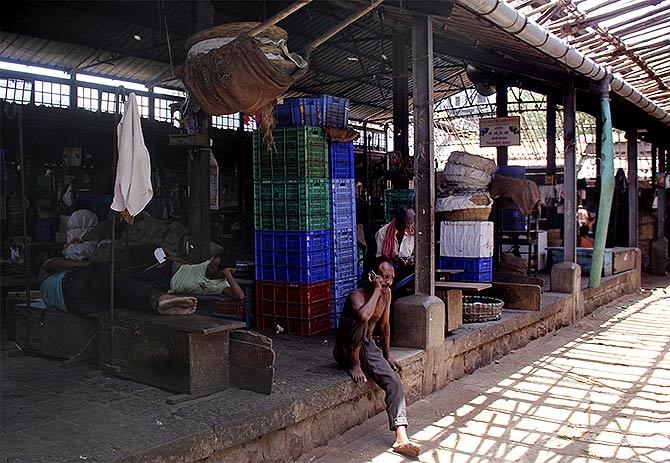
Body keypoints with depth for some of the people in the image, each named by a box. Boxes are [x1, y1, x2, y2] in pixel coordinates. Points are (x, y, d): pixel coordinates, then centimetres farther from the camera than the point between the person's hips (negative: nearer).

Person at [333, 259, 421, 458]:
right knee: (359, 320, -35)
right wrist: (376, 291, -34)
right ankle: (355, 365, -19)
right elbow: (363, 316, -47)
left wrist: (387, 356, 16)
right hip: (346, 350, -6)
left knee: (394, 383, -16)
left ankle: (401, 438, -20)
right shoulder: (357, 295, -22)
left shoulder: (386, 293, 1)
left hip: (367, 347, 6)